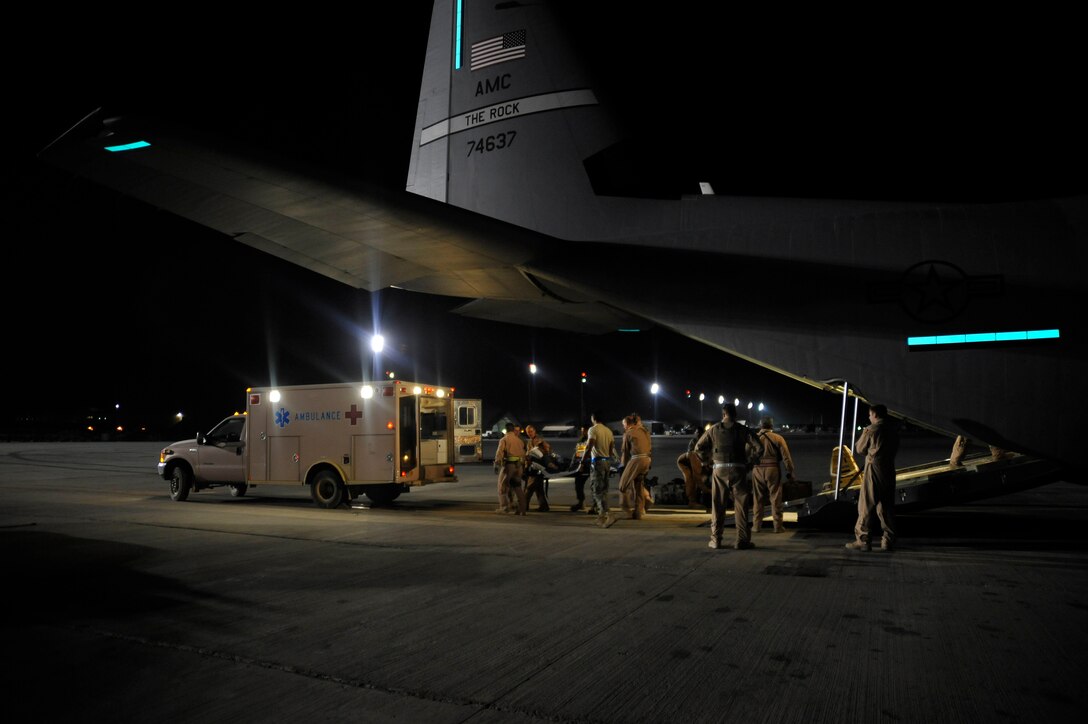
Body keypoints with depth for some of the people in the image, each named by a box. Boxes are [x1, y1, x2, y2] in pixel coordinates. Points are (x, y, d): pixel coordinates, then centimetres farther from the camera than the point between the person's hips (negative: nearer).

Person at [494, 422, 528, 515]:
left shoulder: (504, 439, -2)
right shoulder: (519, 440, 15)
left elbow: (499, 452, -14)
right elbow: (523, 454, 17)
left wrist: (497, 464, -17)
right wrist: (523, 467, 23)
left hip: (509, 464, -5)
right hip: (519, 465, 5)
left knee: (503, 486, 5)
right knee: (518, 487, 12)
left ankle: (504, 507, -2)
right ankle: (522, 509, 9)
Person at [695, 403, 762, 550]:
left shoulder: (714, 429, 4)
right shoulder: (742, 430, 0)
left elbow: (699, 447, 5)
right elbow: (758, 447, -5)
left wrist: (707, 461, 14)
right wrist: (749, 459, 8)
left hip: (720, 470, 1)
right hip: (738, 470, -1)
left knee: (717, 506, 9)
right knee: (741, 506, 5)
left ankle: (715, 539, 10)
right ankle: (742, 540, 3)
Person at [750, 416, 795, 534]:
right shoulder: (778, 438, -2)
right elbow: (786, 457, -4)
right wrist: (790, 472, 3)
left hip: (757, 470, 2)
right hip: (773, 470, -2)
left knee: (757, 499, 10)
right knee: (775, 499, 5)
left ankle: (756, 525, 13)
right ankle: (778, 526, 8)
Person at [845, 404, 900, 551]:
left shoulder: (871, 430, -10)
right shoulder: (893, 429, 7)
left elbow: (860, 450, 0)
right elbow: (895, 449, 15)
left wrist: (863, 435, 14)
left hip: (874, 468, -6)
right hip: (889, 469, 6)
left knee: (866, 505, -2)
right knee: (887, 505, 11)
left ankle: (862, 540, -2)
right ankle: (888, 540, 12)